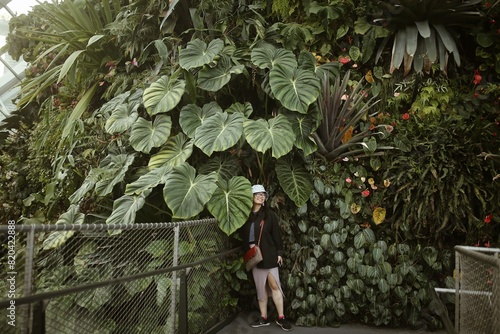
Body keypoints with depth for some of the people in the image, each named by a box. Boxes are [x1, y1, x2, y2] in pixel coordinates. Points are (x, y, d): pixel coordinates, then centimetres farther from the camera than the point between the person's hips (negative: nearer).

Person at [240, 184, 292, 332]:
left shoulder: (269, 214, -3)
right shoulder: (247, 215, 6)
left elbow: (276, 234, -4)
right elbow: (244, 235, 9)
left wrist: (279, 252, -9)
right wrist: (247, 251, 1)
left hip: (268, 254, -4)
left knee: (274, 285, -4)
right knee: (260, 287, 9)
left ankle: (281, 318, 6)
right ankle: (263, 318, 18)